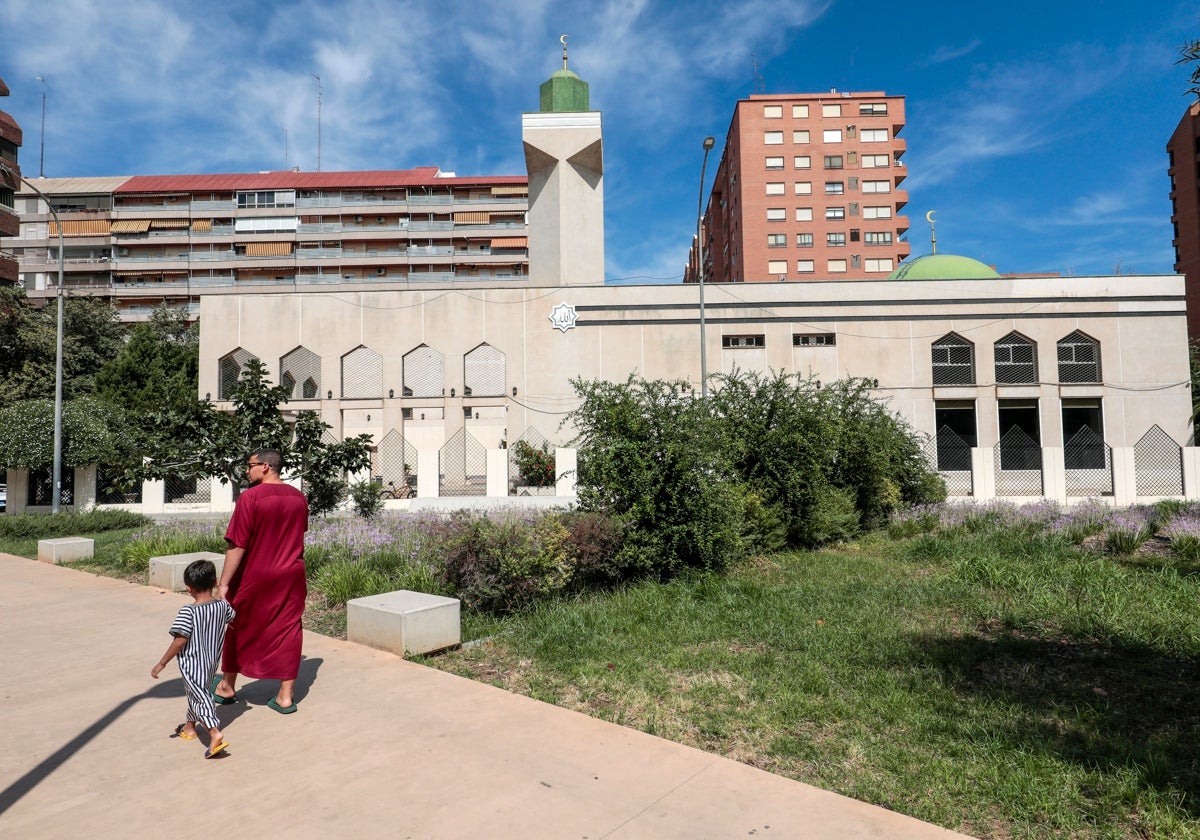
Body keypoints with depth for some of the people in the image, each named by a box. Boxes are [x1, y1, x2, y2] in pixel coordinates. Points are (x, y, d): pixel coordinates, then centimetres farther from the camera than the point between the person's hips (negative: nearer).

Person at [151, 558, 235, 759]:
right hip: (212, 662, 7)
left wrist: (162, 663, -14)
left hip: (192, 663, -7)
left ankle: (215, 733, -22)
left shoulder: (187, 611, -22)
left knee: (199, 696, -7)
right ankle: (189, 727, 43)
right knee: (196, 692, 26)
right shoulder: (223, 605, -5)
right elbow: (231, 617, 18)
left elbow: (181, 640, -24)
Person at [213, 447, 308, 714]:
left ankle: (227, 687, 33)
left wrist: (224, 584, -14)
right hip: (292, 577, 4)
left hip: (255, 577, -4)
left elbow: (237, 544, -17)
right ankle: (286, 695, 13)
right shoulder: (299, 497, 2)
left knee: (239, 629, 16)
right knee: (287, 631, 9)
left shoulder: (250, 497, -16)